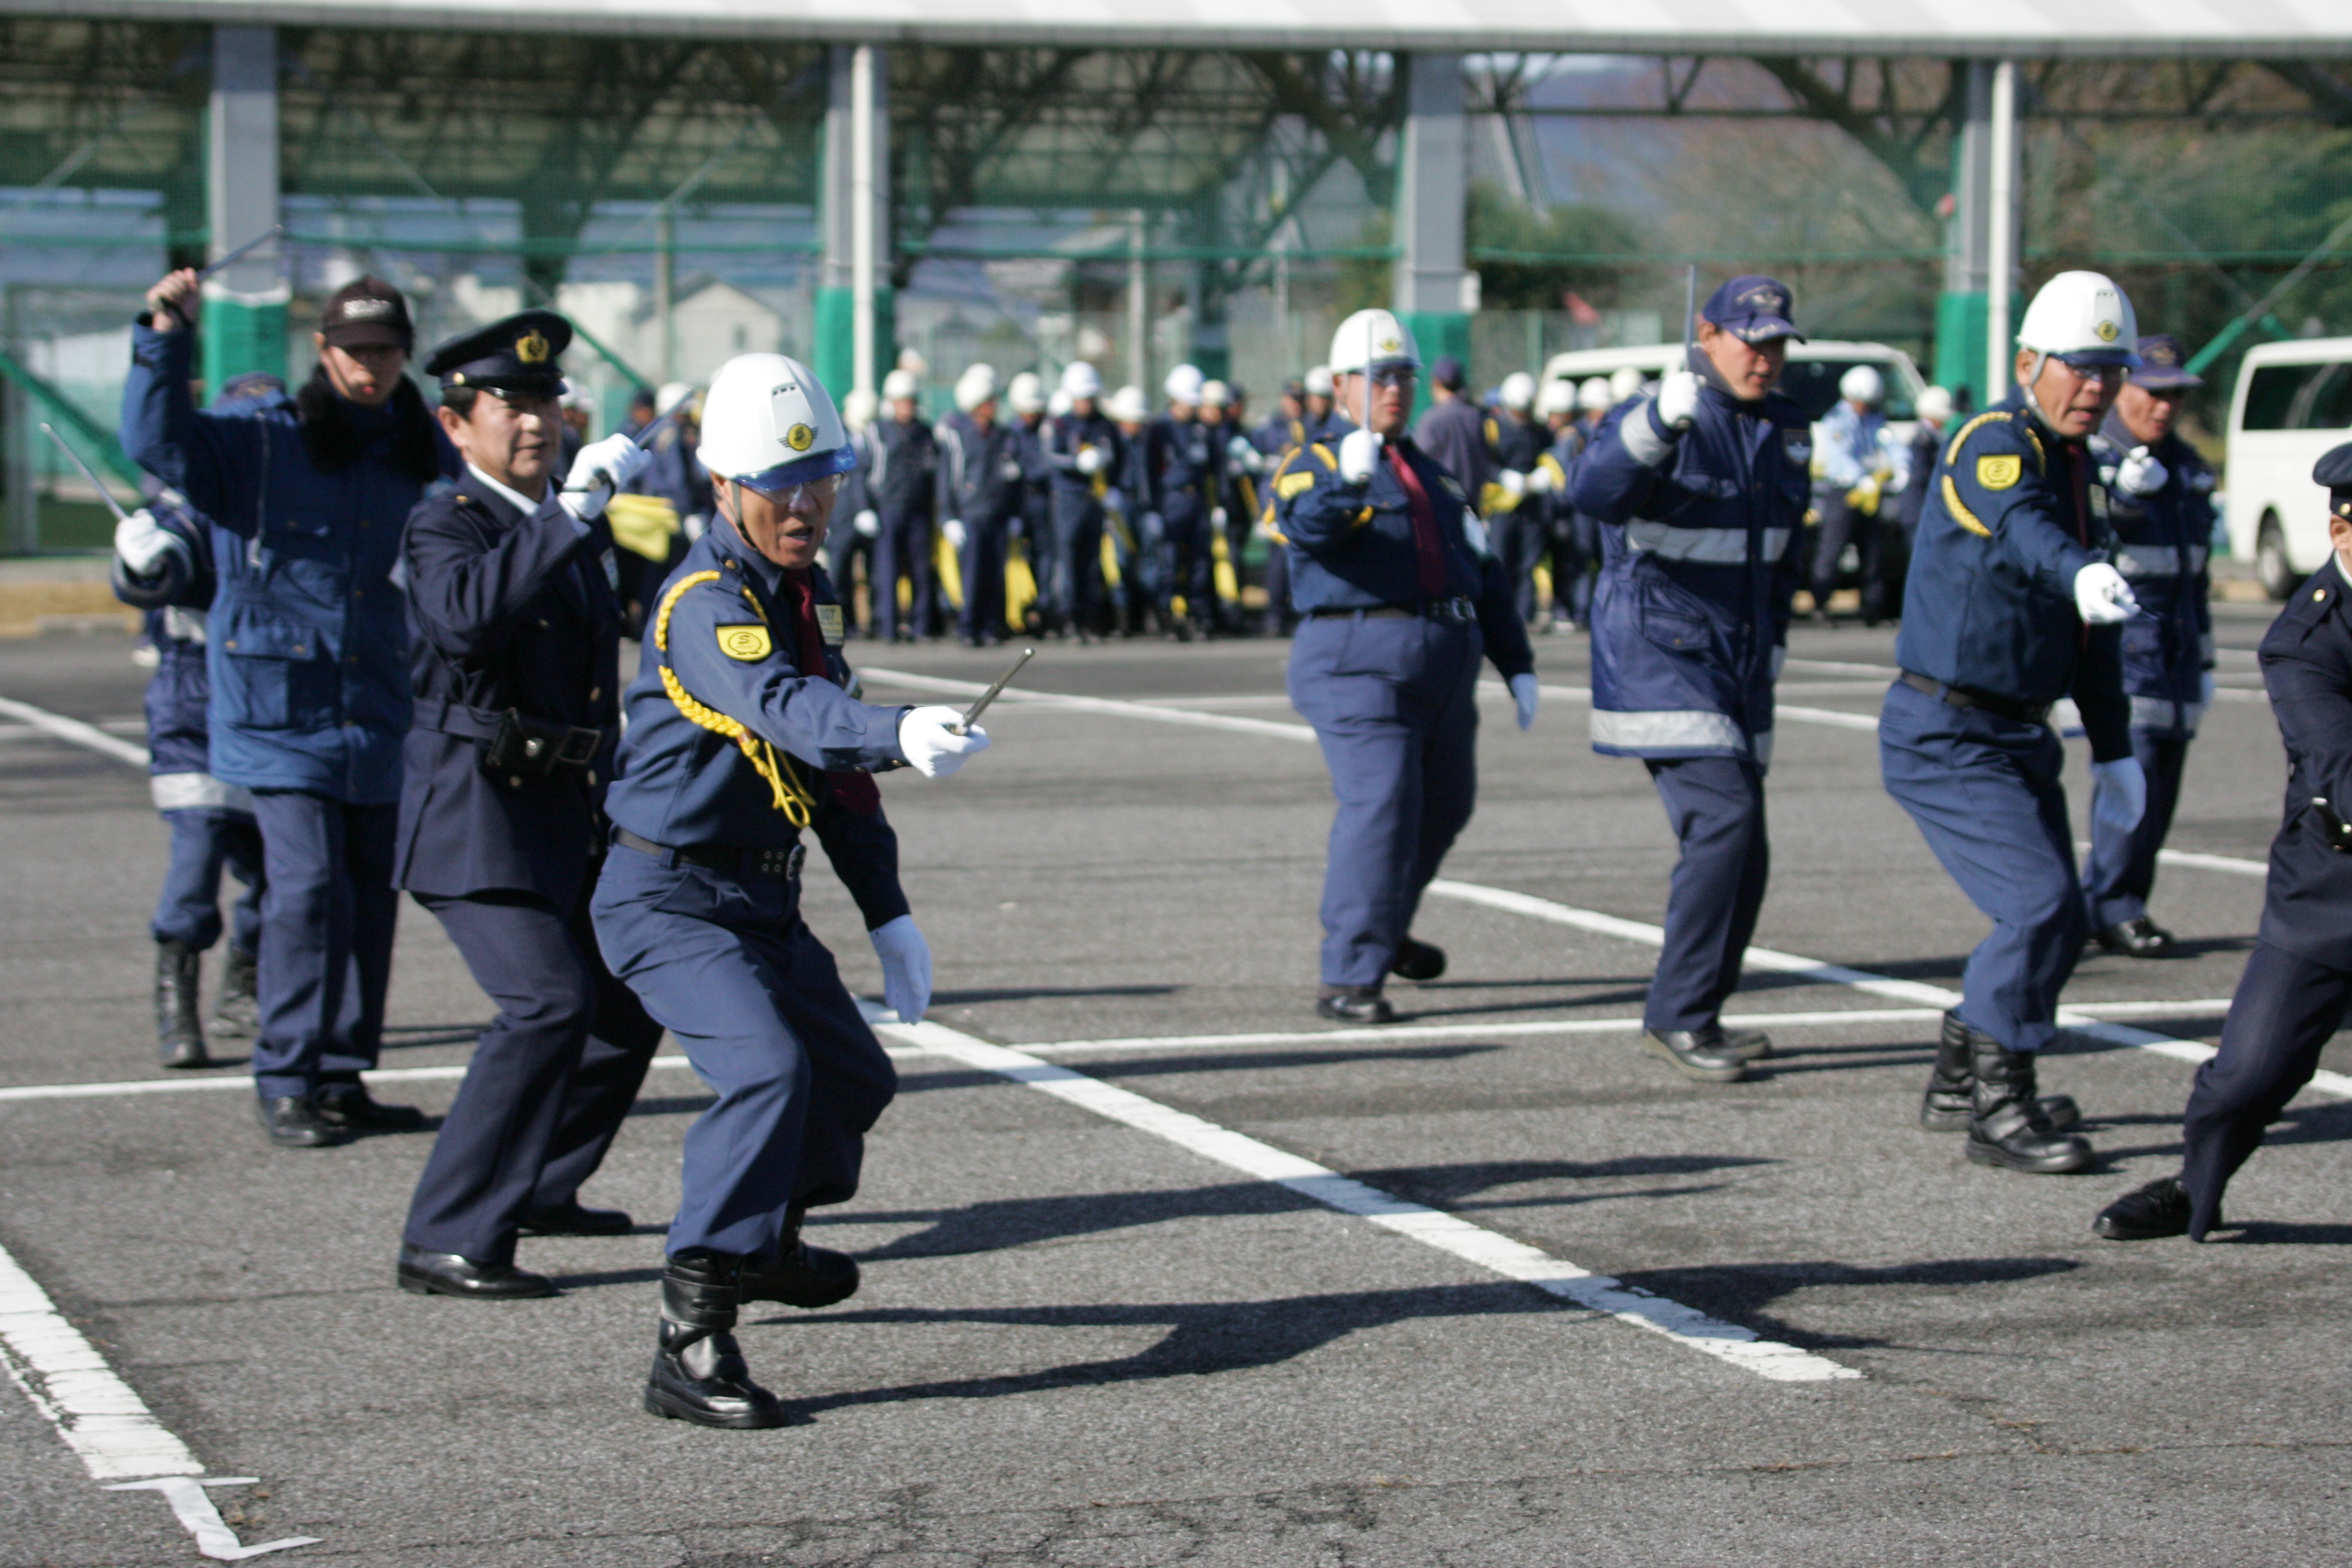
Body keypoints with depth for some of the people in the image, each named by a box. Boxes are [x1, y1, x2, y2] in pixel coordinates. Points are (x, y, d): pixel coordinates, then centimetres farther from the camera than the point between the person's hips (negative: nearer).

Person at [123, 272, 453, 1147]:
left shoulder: (426, 453, 10)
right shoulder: (260, 441, -2)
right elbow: (156, 441, -17)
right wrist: (164, 338, -25)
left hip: (382, 714, 5)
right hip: (282, 709, -5)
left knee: (371, 897, 8)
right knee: (308, 888, -13)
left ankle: (343, 1080, 19)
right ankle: (285, 1084, -3)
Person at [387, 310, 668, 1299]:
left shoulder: (576, 530, 16)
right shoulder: (446, 524, -9)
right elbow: (466, 615, -33)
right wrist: (577, 512, -34)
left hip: (572, 817, 9)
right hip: (477, 815, -9)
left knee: (631, 997, 17)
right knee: (549, 1003, -23)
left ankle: (538, 1186, 36)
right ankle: (447, 1241, -20)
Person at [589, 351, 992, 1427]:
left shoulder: (805, 592, 10)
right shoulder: (707, 602, -20)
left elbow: (829, 764, 18)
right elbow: (785, 711, -41)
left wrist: (886, 912, 16)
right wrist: (898, 734, -59)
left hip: (763, 902, 9)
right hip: (670, 900, -9)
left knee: (854, 1077, 19)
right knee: (768, 1072, -29)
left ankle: (768, 1245, 47)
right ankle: (688, 1345, -30)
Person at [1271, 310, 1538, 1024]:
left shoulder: (1435, 475, 21)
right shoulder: (1314, 462, -1)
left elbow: (1481, 573, 24)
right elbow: (1306, 528, -24)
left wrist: (1516, 664, 18)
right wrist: (1347, 481, -44)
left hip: (1445, 662, 7)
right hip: (1358, 659, -7)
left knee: (1445, 805, 17)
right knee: (1381, 805, -18)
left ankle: (1385, 929, 41)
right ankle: (1348, 977, -16)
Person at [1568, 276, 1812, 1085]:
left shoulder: (1787, 429, 10)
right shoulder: (1662, 421, -13)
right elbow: (1594, 489, -35)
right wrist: (1658, 422, -50)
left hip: (1739, 663, 8)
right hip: (1660, 654, -8)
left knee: (1744, 856, 7)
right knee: (1724, 817, -21)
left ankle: (1688, 1019, 20)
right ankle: (1679, 1015, -12)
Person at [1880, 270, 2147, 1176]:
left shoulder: (2080, 467, 13)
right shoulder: (1993, 444, -15)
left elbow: (2090, 632, 22)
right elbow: (2016, 524, -41)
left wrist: (2115, 752, 20)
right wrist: (2080, 572, -62)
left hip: (2018, 735, 9)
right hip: (1947, 737, -9)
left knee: (2048, 917, 13)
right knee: (2044, 906, -17)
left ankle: (1957, 1086, 30)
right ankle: (1998, 1110, -6)